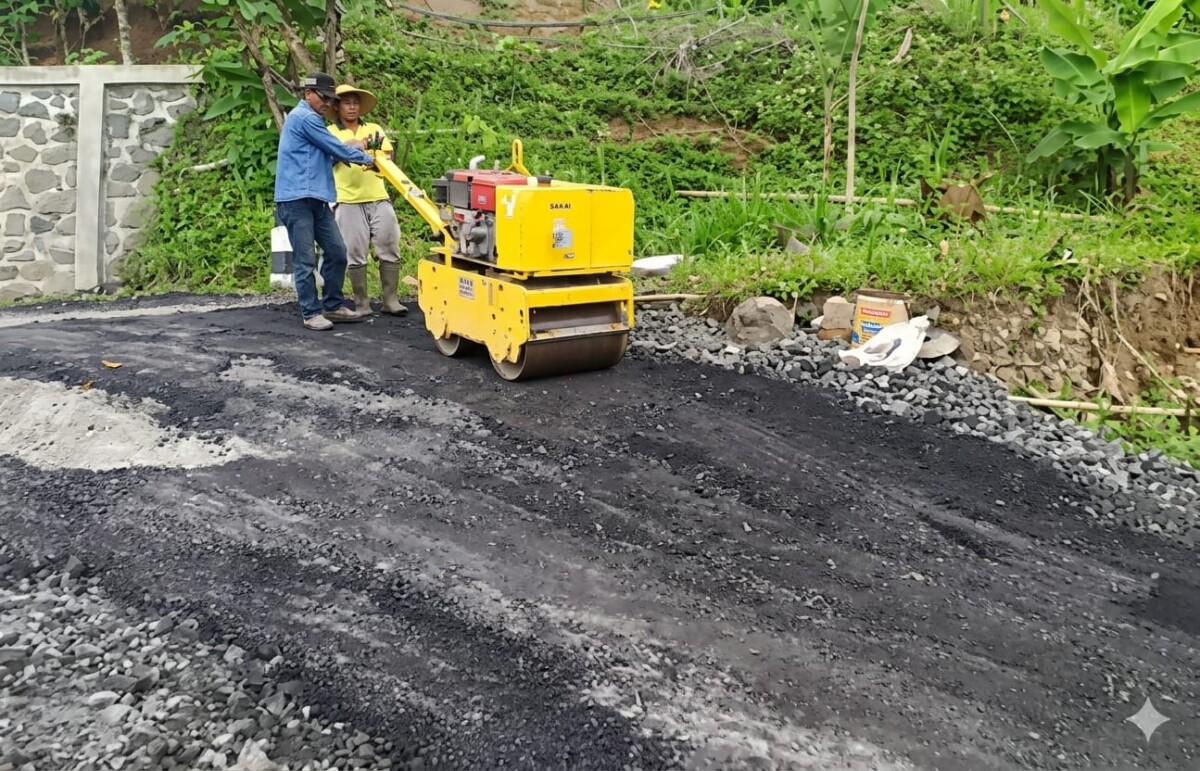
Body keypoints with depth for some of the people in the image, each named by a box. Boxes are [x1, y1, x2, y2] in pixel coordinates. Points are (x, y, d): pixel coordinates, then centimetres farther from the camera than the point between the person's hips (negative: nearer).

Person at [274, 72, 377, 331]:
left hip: (316, 199, 10)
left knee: (336, 252, 9)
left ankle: (333, 305, 19)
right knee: (305, 259, -5)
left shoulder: (307, 118, 23)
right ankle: (311, 313, 1)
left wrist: (348, 148, 12)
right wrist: (367, 159, 7)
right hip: (297, 200, -10)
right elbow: (336, 149, -8)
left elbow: (326, 154, 28)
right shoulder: (304, 117, -10)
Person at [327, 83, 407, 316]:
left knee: (389, 249, 3)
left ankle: (390, 299, 11)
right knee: (355, 254, 0)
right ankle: (362, 303, 9)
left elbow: (388, 156, 8)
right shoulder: (330, 132, 6)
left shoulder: (374, 129, 15)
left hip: (379, 198, 3)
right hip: (349, 201, -3)